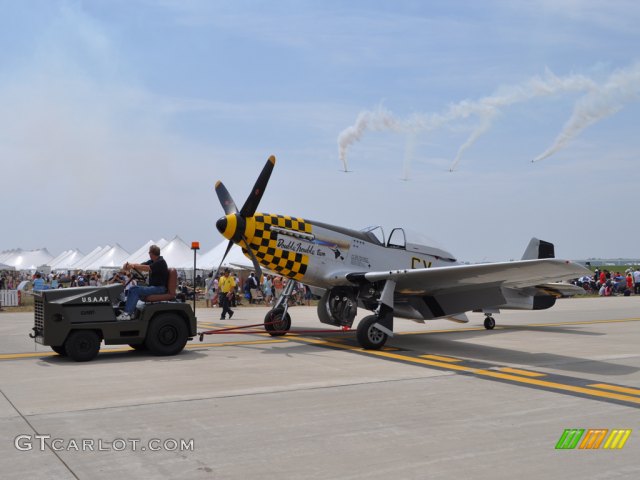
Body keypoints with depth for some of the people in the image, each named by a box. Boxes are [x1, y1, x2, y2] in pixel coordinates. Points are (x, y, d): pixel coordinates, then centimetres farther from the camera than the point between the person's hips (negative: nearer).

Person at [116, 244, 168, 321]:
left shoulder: (160, 262, -13)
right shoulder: (152, 261, 16)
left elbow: (147, 268, -25)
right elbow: (140, 265, 6)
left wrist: (133, 266, -23)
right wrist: (129, 265, -13)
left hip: (160, 288, -9)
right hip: (153, 287, 9)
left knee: (135, 290, -22)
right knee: (132, 289, -3)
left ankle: (127, 314, -24)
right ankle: (131, 312, -8)